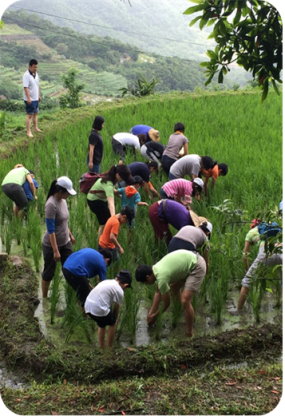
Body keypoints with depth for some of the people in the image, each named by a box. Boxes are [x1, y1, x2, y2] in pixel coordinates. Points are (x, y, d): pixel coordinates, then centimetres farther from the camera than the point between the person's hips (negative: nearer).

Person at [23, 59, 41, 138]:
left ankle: (36, 128, 30)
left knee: (35, 113, 17)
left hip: (36, 98, 8)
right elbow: (25, 87, -22)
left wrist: (39, 95, 19)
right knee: (29, 115, -4)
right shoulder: (26, 75, -18)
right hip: (30, 99, -8)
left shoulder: (36, 74, 8)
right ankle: (28, 132, 1)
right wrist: (28, 98, -27)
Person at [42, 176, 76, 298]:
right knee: (49, 272, 9)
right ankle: (44, 298, 28)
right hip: (51, 245, -7)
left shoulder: (62, 200, 0)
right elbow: (51, 230, -26)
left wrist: (70, 235, 23)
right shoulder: (51, 205, -26)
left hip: (65, 243, 7)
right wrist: (55, 251, -25)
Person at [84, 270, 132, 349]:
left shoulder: (107, 281, 21)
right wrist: (115, 320, 28)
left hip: (87, 306, 8)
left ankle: (101, 346, 39)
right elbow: (116, 308, 9)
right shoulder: (119, 291, -1)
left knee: (101, 325, 30)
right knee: (112, 324, 18)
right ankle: (109, 348, 25)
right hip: (99, 309, -7)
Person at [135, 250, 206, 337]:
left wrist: (155, 315, 6)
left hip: (197, 267, -10)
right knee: (174, 288, 23)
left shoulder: (162, 278, -24)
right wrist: (151, 312, 16)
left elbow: (166, 302, -10)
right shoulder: (156, 268, 3)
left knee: (185, 301, -16)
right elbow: (158, 293, 16)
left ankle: (189, 334, -2)